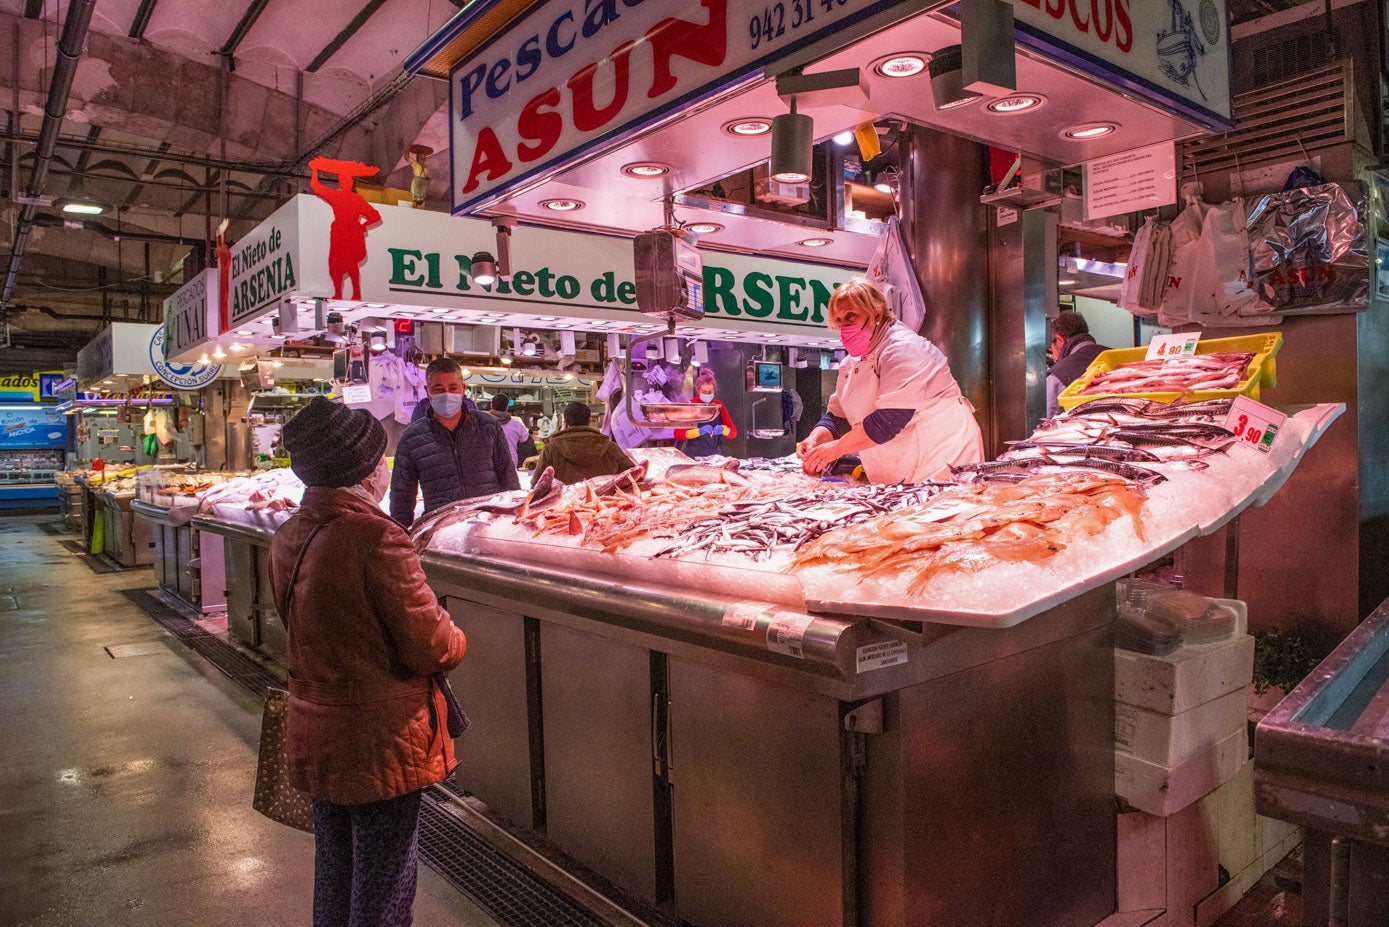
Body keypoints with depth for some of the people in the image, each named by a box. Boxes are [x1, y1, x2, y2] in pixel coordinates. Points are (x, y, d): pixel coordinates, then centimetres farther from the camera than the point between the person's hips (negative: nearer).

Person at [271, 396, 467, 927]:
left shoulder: (288, 537, 1)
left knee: (332, 879, 24)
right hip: (378, 744, -8)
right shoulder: (376, 538, -25)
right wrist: (456, 639, 0)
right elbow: (430, 648, -22)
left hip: (315, 738, 8)